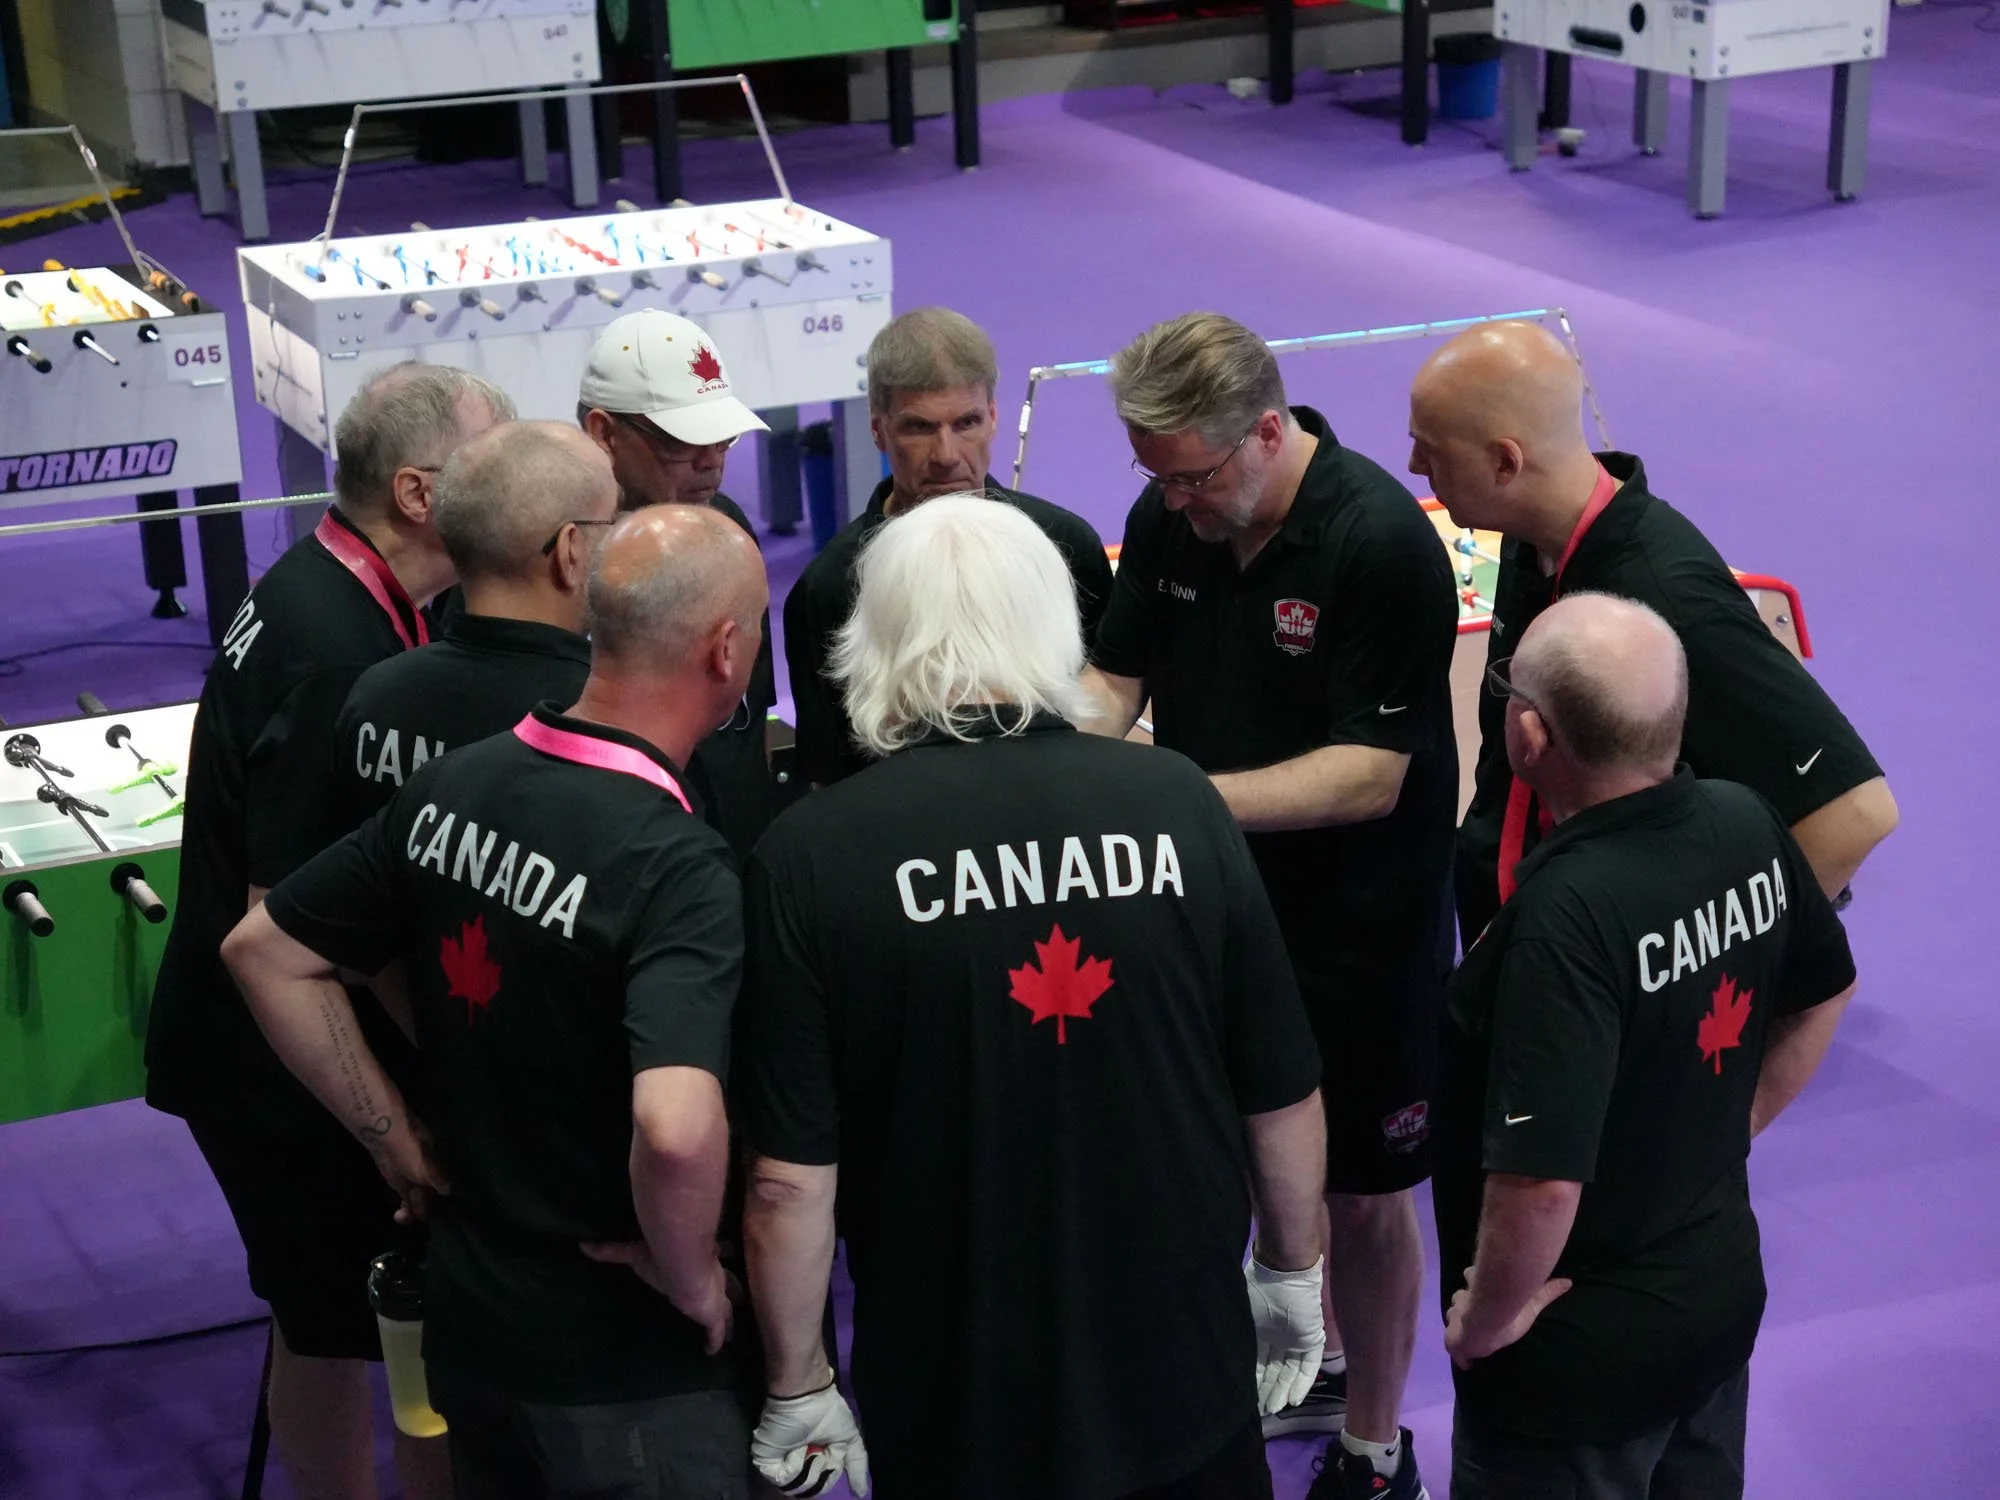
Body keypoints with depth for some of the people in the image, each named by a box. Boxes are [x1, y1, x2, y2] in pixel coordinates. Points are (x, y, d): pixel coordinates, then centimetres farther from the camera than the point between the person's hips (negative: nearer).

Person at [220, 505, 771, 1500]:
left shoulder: (451, 787, -4)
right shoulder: (678, 867, -25)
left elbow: (264, 951, 6)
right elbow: (676, 1130, -40)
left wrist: (392, 1138, 8)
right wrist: (690, 1277, -21)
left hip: (466, 1312, 7)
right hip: (624, 1364, -7)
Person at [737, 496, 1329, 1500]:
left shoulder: (810, 859, -15)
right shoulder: (1178, 803, -10)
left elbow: (790, 1180, -14)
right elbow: (1283, 1101, -2)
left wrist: (796, 1390, 2)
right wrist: (1294, 1275, 16)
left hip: (952, 1418, -1)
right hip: (1186, 1385, 2)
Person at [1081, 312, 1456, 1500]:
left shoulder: (1383, 545, -24)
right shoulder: (1167, 521, -4)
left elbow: (1366, 776, -25)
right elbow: (1116, 677, 4)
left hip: (1361, 925, -6)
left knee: (1361, 1192, 8)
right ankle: (1309, 1368, 46)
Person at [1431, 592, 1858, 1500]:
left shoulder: (1567, 914, -33)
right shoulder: (1746, 823, -9)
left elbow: (1541, 1181, -36)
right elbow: (1824, 993, 10)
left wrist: (1489, 1316, -19)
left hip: (1583, 1353, -7)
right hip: (1724, 1289, 7)